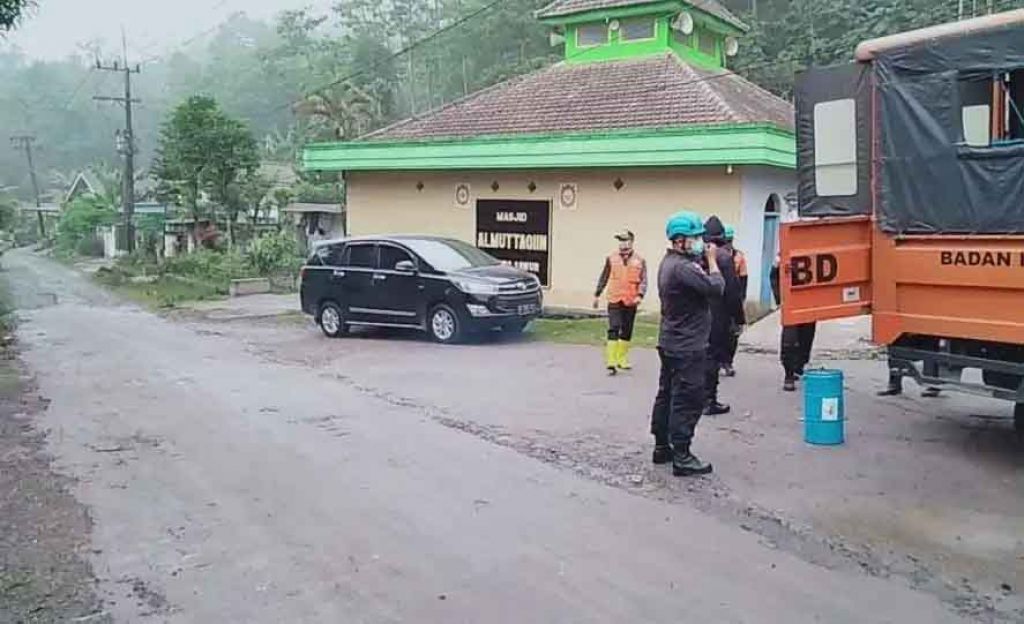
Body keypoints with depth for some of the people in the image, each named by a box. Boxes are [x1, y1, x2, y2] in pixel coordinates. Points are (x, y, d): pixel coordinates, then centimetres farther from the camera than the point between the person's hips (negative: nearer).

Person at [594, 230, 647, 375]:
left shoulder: (639, 260, 2)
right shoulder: (611, 258, 3)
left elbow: (643, 281, -2)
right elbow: (604, 277, 11)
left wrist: (640, 295, -19)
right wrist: (597, 295, 11)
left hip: (631, 302, 2)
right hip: (614, 300, -1)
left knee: (627, 333, 11)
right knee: (613, 330, -10)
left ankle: (622, 359, 24)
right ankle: (611, 363, -13)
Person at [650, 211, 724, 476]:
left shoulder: (669, 263, 12)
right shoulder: (683, 267, -23)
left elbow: (696, 281, 11)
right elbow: (716, 288, -23)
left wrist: (704, 259, 0)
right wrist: (712, 260, -10)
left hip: (671, 343, 11)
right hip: (687, 347, -11)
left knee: (667, 395, 15)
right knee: (687, 402, -6)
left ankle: (662, 447, 23)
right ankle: (681, 457, -3)